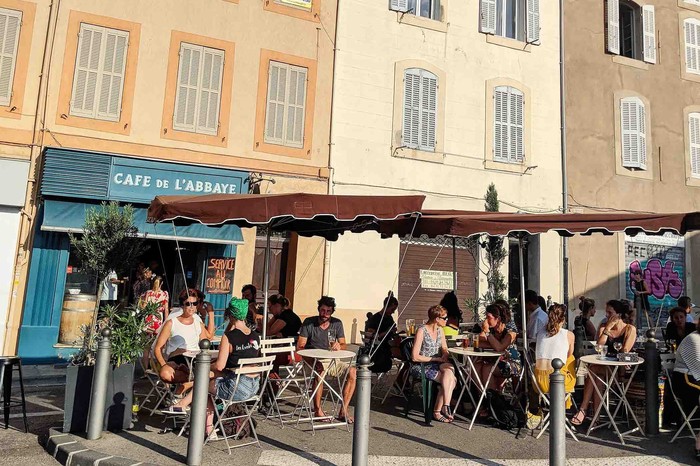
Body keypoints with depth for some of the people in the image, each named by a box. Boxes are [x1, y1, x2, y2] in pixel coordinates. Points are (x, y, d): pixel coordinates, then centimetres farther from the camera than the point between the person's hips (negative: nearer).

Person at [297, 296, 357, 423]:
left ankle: (343, 411, -15)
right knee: (320, 371, -37)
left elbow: (344, 345, 5)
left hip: (331, 360, 4)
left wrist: (339, 346, -21)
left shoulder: (337, 324, 5)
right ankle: (317, 410, -22)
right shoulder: (309, 323, -4)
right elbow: (299, 347, -6)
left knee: (352, 371, -19)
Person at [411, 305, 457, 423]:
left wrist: (445, 356, -8)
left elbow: (444, 349, 17)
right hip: (421, 367, -6)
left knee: (449, 370, -27)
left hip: (437, 365, 6)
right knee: (450, 379, -27)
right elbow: (415, 357, -16)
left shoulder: (439, 330, 10)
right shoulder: (422, 331, -13)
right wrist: (437, 359, -16)